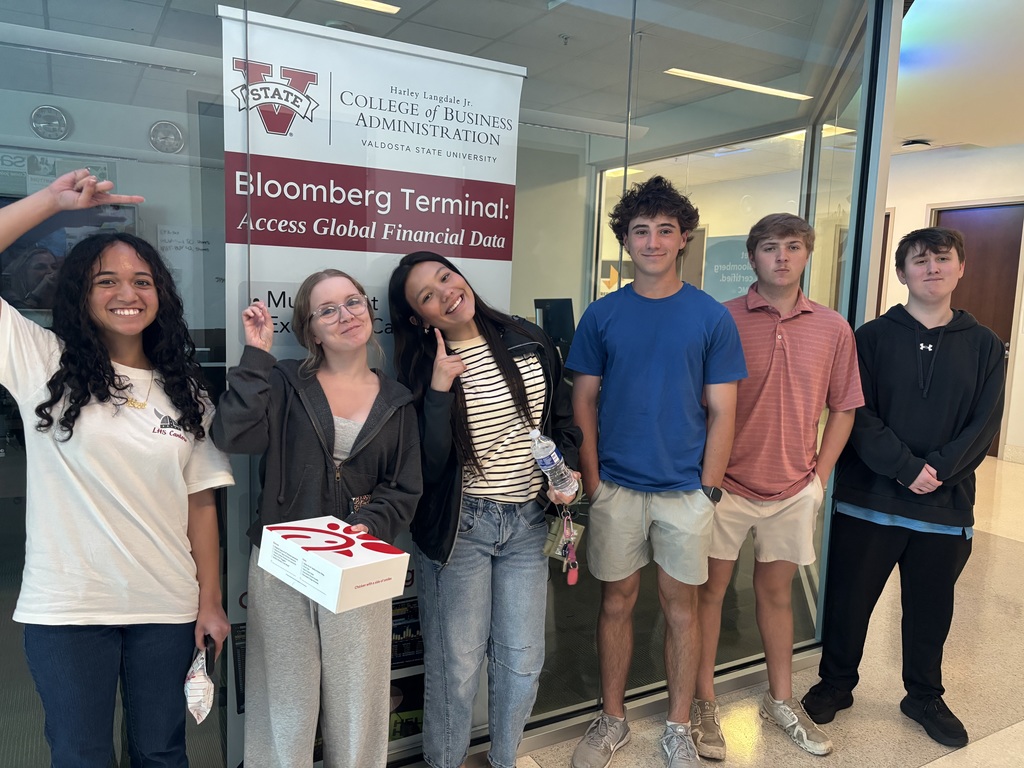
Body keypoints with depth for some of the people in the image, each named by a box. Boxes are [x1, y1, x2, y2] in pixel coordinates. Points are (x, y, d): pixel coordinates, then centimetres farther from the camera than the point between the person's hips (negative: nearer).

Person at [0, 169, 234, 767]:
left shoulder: (185, 392, 4)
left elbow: (201, 502, 3)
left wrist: (211, 602, 1)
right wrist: (54, 200, -12)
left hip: (168, 609, 2)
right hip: (67, 608, -2)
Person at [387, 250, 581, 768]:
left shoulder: (530, 341, 1)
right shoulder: (422, 370, -8)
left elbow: (563, 419, 12)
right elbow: (427, 467, -18)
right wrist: (440, 389, -26)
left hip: (529, 520, 3)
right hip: (459, 524, -3)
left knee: (522, 658, 12)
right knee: (457, 660, 7)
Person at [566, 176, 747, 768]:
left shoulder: (713, 317, -2)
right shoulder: (602, 315, 1)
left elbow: (721, 411, -1)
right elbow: (584, 402, 3)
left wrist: (709, 489, -6)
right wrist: (592, 481, -3)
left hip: (686, 489, -1)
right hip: (616, 487, 1)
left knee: (681, 606, 11)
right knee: (617, 602, 12)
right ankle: (613, 720, 31)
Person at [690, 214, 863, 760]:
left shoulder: (833, 329, 2)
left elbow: (842, 408, 9)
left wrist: (820, 474, 3)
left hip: (794, 490, 3)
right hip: (726, 485, -2)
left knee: (776, 592, 18)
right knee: (711, 590, 8)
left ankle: (780, 700, 35)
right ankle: (704, 703, 25)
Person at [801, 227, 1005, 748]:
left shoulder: (984, 346, 6)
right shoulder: (873, 337, 0)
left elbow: (984, 426, -2)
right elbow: (858, 416, -9)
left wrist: (938, 471, -15)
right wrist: (906, 468, -18)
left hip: (947, 505, 2)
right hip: (868, 499, -2)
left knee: (931, 607, 16)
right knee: (849, 598, 9)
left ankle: (925, 695, 37)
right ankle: (836, 683, 30)